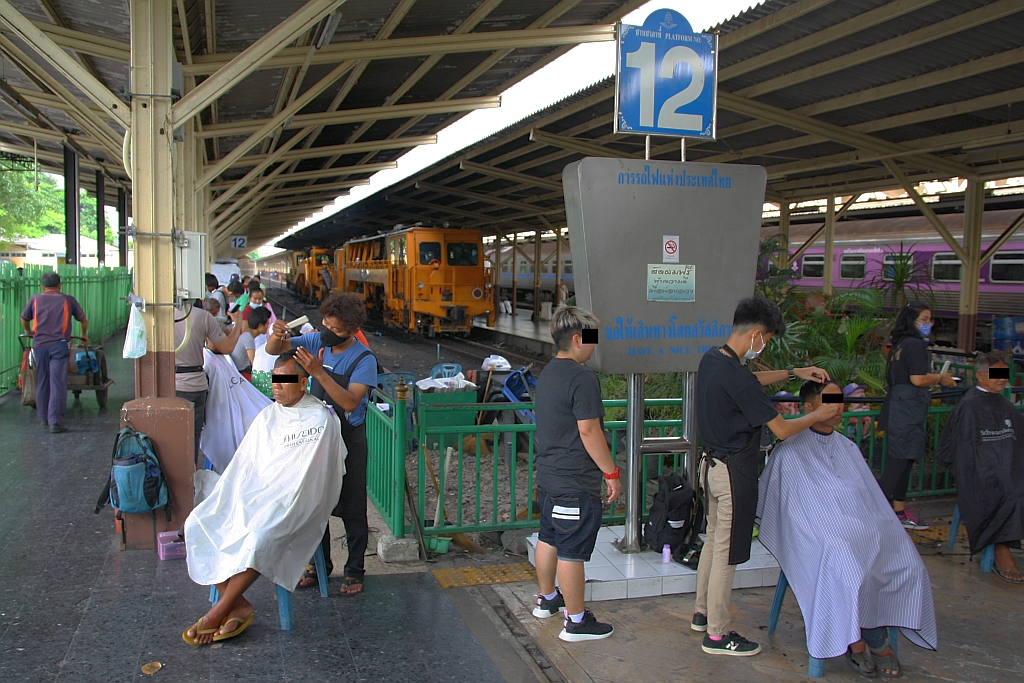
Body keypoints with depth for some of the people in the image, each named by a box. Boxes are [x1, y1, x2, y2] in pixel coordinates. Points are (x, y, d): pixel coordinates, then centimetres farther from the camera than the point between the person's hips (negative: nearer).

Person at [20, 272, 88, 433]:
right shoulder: (68, 300, 8)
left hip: (39, 345, 3)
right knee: (58, 384, -5)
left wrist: (29, 332, 44)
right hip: (59, 345, -2)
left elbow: (24, 319, 23)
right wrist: (84, 335, 36)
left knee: (42, 383, 15)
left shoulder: (35, 299, 11)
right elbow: (83, 320, 17)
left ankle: (44, 418, 26)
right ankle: (54, 422, -9)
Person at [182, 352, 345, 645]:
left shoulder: (320, 420, -6)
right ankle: (238, 606, -15)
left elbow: (305, 478, -11)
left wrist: (271, 500, -17)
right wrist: (222, 501, 0)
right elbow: (242, 466, 14)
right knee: (198, 522, -14)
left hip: (293, 500, -7)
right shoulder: (267, 416, 15)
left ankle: (219, 611, -16)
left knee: (260, 536, -35)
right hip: (253, 491, 7)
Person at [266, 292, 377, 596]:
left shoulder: (364, 359, -17)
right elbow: (273, 350, -1)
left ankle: (354, 571, 18)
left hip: (349, 438, -5)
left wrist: (318, 372, -37)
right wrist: (277, 335, -25)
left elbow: (350, 402, -28)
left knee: (351, 508, 4)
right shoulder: (317, 341, -2)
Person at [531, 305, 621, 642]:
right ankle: (576, 621, 9)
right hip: (575, 482, -10)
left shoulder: (547, 373, 11)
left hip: (548, 475, 10)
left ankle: (547, 599, 37)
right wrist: (612, 473, -14)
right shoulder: (582, 377, -20)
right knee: (572, 551, -1)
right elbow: (588, 430, -22)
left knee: (548, 539, 21)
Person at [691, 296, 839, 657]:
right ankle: (717, 634, 13)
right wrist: (821, 413, -4)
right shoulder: (737, 379, -27)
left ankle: (702, 612, 36)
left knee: (714, 540, 22)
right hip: (735, 471, -10)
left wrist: (793, 372, 16)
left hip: (713, 462, 10)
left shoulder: (712, 358, 2)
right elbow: (782, 429, -19)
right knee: (726, 552, 2)